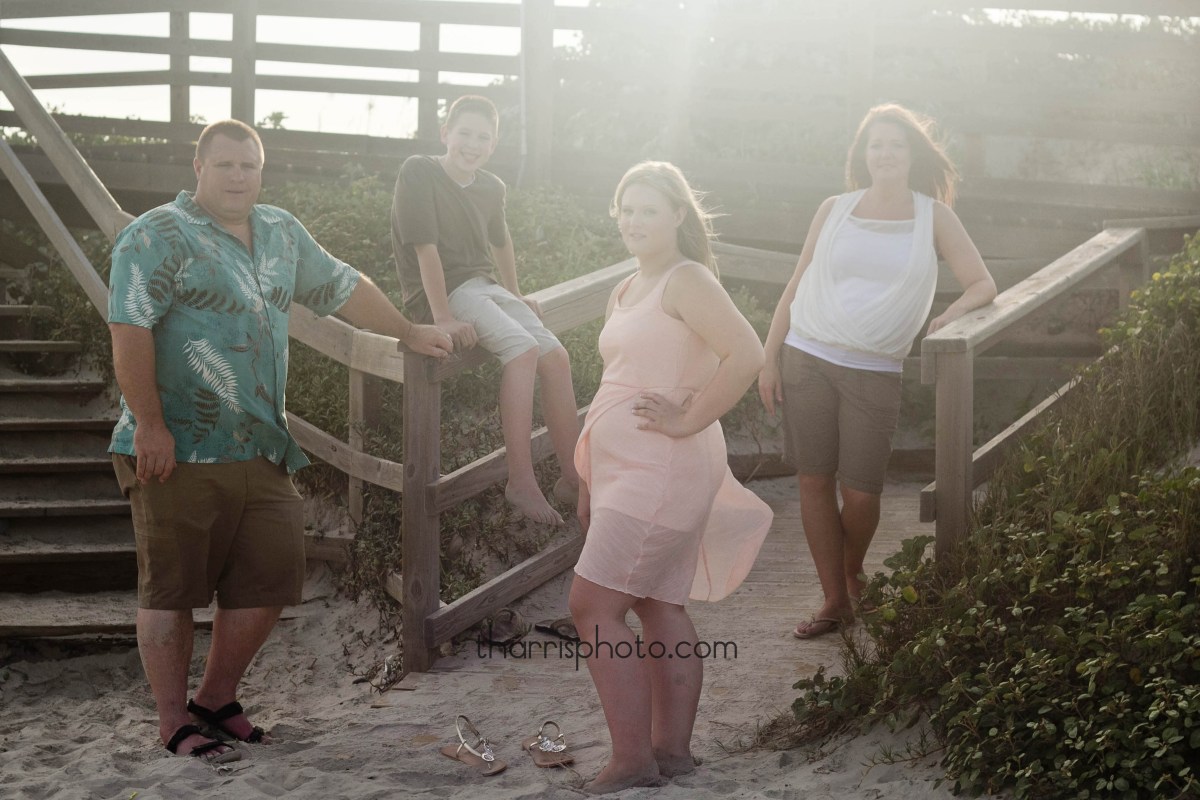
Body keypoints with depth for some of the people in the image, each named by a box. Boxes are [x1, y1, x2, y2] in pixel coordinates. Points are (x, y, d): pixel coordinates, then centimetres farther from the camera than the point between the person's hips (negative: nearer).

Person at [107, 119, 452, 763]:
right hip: (179, 450, -7)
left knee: (269, 578, 8)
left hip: (261, 450, 7)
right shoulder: (158, 236, -8)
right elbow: (129, 330, -16)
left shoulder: (282, 234, 15)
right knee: (171, 589, 2)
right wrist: (149, 425, -20)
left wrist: (409, 332, 30)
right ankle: (175, 726, 13)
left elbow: (343, 288, 27)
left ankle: (217, 699, 26)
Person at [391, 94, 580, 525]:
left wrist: (516, 296, 30)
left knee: (556, 356, -11)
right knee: (523, 350, -27)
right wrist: (443, 318, -24)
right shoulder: (418, 172, -13)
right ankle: (521, 482, -26)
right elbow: (425, 246, -19)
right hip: (440, 293, -7)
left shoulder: (491, 188, 7)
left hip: (484, 287, 7)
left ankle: (573, 476, -3)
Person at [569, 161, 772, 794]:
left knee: (592, 606, -11)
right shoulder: (626, 293, 17)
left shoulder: (686, 281, -11)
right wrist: (588, 483, 18)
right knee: (660, 610, 12)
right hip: (625, 470, 9)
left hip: (662, 471, -9)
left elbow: (746, 354, -24)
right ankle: (671, 749, 19)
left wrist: (687, 421, -19)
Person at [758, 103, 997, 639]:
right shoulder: (834, 211, 9)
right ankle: (835, 600, 13)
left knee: (860, 493, -3)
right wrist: (770, 359, 5)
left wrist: (953, 313, -16)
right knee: (814, 481, 1)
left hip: (874, 372, -1)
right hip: (806, 359, 1)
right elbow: (796, 288, 11)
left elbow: (983, 284, 5)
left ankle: (852, 572, 28)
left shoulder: (933, 217, 7)